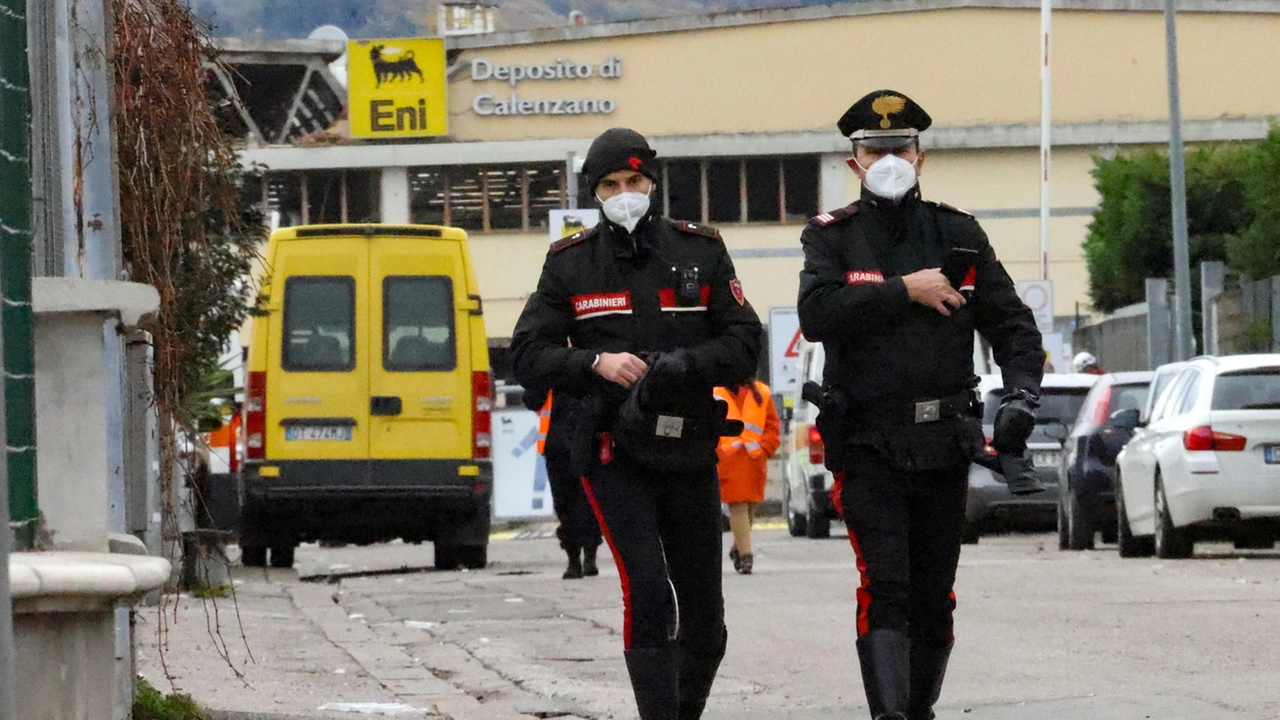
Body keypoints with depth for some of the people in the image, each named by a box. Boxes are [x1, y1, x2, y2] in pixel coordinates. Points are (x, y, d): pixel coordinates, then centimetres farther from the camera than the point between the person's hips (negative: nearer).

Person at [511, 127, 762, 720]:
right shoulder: (570, 264, 4)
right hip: (613, 452, -2)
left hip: (689, 450, 2)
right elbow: (528, 355, 2)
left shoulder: (700, 252, 6)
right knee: (647, 590, -19)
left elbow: (744, 344, 3)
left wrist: (683, 366, -17)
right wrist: (595, 363, -17)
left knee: (704, 612, 7)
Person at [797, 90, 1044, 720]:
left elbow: (1012, 325, 8)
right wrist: (905, 290, -17)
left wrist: (1020, 397, -8)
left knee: (934, 597, 9)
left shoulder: (958, 235, 9)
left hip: (944, 444, 3)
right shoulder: (832, 236, 3)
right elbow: (816, 314, -16)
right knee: (884, 585, -16)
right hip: (868, 444, -3)